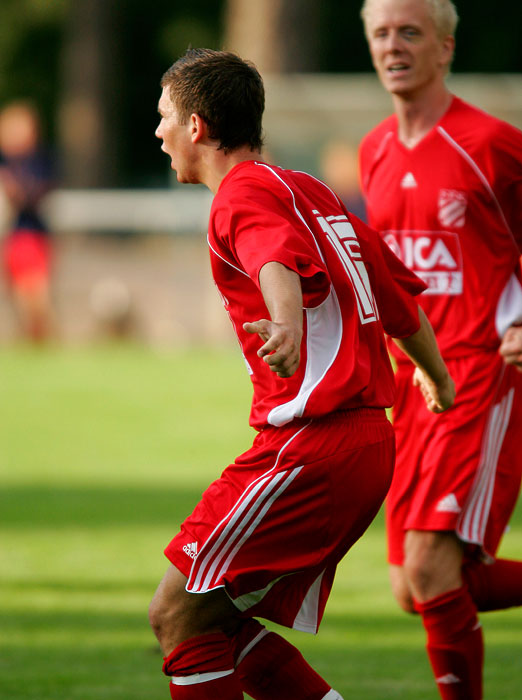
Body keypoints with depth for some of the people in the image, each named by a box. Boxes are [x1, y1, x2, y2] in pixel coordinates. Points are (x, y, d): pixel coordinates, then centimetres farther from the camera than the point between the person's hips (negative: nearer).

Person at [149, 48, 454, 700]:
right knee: (230, 630, 10)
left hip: (310, 443, -9)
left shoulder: (245, 194, -7)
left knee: (179, 612, -8)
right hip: (370, 443, 9)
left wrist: (287, 323, -52)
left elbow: (282, 260, -31)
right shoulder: (311, 190, 21)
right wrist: (437, 379, 48)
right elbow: (398, 295, 31)